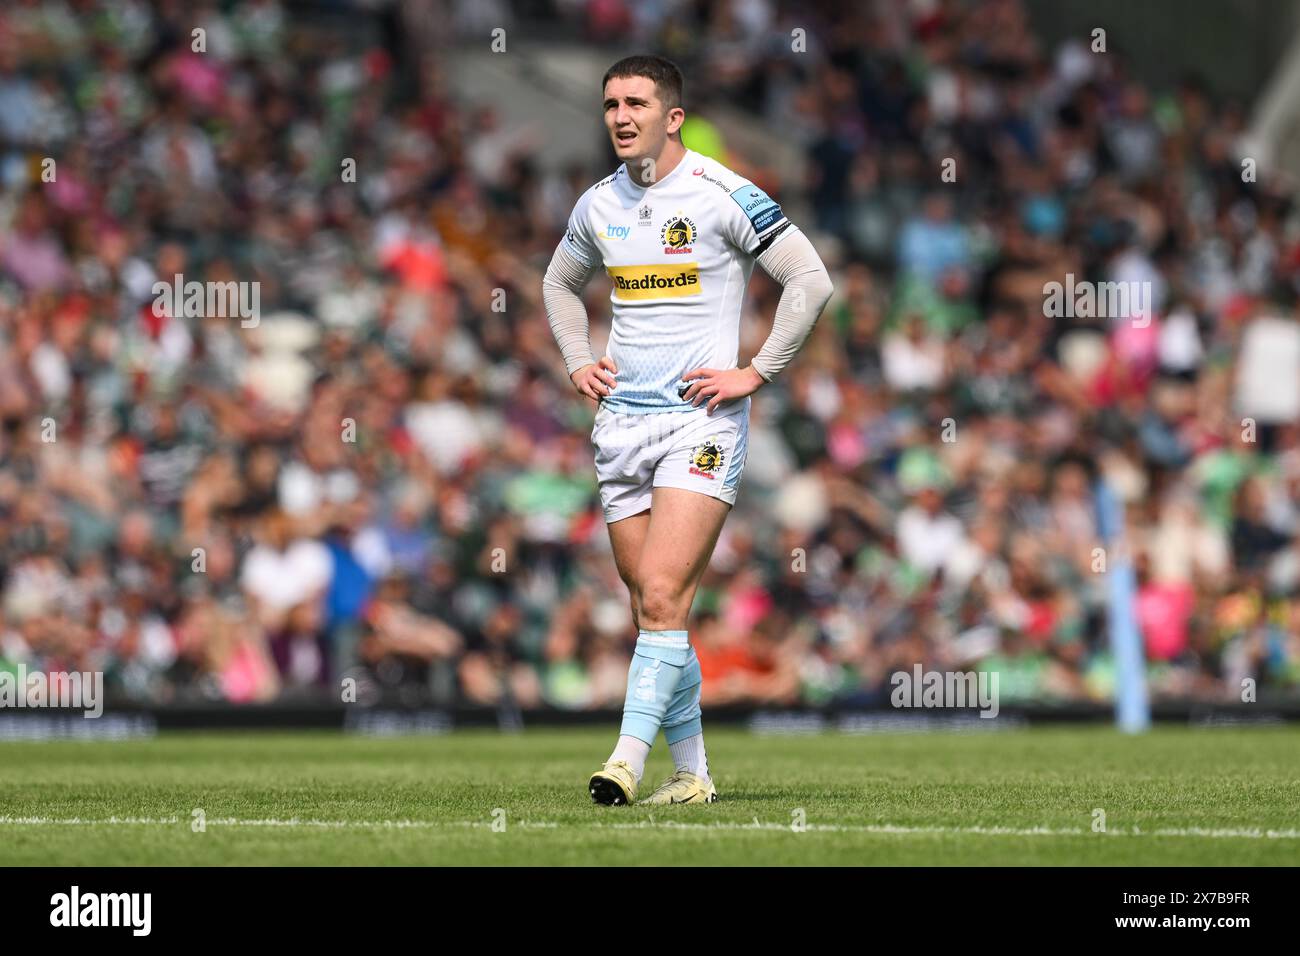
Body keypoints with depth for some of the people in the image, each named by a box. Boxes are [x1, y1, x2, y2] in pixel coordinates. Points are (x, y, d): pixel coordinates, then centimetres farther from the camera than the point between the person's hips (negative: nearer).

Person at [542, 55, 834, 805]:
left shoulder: (722, 195, -8)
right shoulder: (599, 206, 10)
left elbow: (811, 280, -8)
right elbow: (561, 283, 30)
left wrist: (756, 374, -9)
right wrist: (578, 362, 16)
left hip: (701, 420, -6)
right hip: (622, 422, 6)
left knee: (662, 596, -18)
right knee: (651, 605, 6)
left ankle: (628, 761, -22)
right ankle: (692, 774, 14)